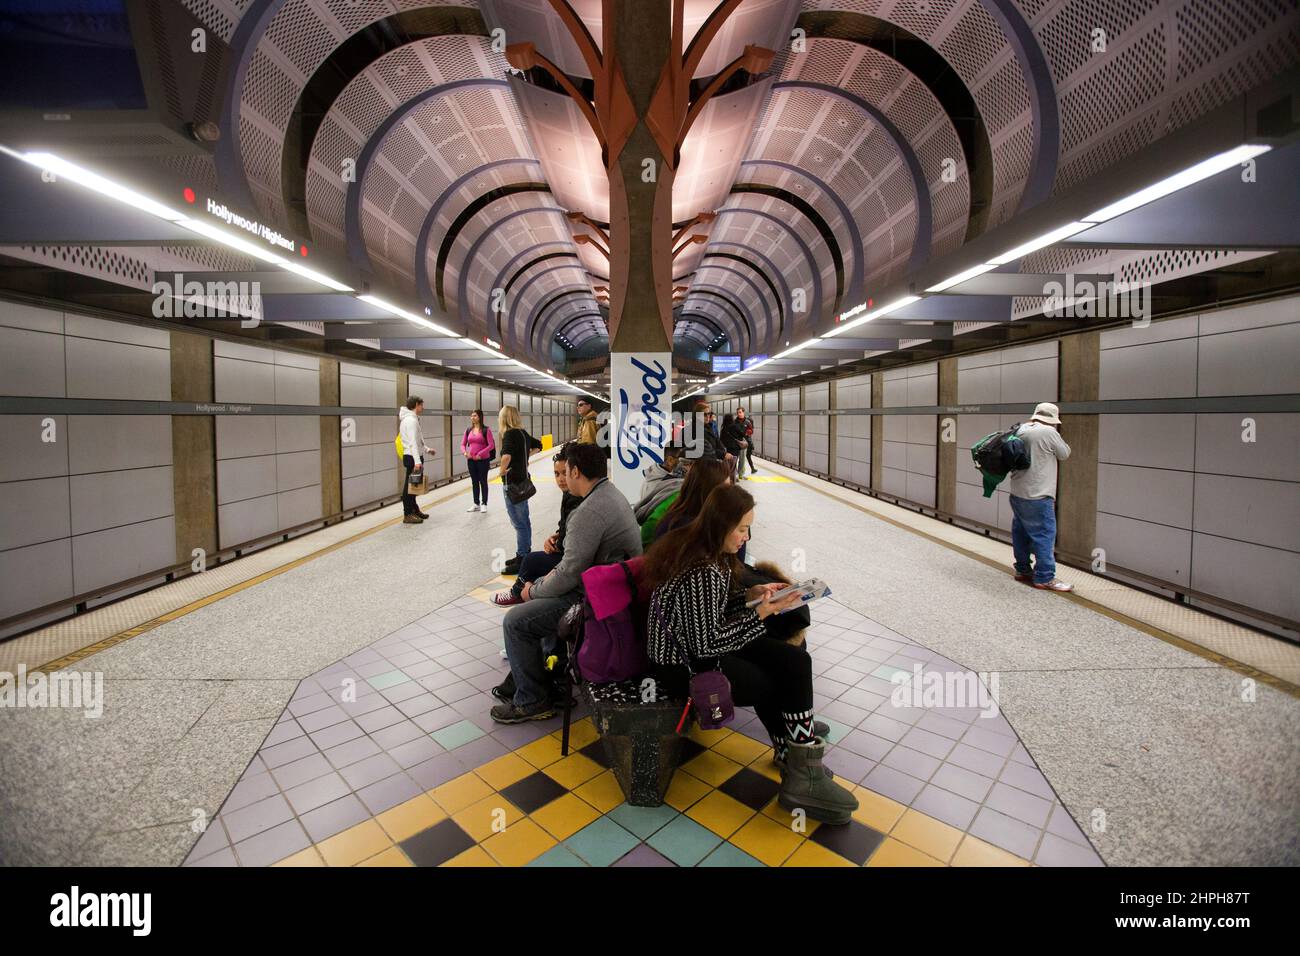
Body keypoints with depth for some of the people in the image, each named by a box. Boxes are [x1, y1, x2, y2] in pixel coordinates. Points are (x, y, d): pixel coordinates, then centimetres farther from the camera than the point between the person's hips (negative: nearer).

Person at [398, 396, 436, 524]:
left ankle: (414, 509, 26)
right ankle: (408, 515, 0)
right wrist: (417, 461, -29)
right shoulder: (411, 420, -16)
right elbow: (412, 442, -24)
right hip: (412, 457, -10)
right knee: (410, 486, -5)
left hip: (414, 457, 10)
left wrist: (427, 449, 30)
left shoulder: (412, 419, 16)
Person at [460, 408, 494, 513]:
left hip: (483, 460, -5)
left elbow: (491, 445, -13)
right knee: (474, 482, 13)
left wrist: (480, 454, -18)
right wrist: (464, 452, -10)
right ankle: (476, 504, 23)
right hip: (471, 460, 5)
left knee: (483, 482, 4)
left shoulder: (486, 430, -8)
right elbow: (463, 444, 10)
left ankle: (484, 504, 13)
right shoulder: (468, 430, 7)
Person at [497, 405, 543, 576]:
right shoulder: (523, 433, 9)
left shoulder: (510, 434, -16)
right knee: (524, 520, 16)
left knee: (519, 523, -3)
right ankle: (525, 554, 27)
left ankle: (522, 559, 3)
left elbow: (506, 455, -34)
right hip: (523, 481, 9)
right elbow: (537, 446, 26)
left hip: (512, 484, -9)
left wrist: (502, 470, -18)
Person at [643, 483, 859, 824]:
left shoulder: (699, 547, -1)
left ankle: (793, 755, 10)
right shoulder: (702, 572, -29)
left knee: (797, 661, -1)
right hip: (684, 665, -8)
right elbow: (706, 644, -24)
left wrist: (751, 593, 0)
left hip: (701, 642, 8)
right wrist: (761, 613, -18)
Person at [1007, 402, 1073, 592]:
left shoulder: (1020, 430, 7)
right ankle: (1045, 578, 2)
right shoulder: (1049, 433, -13)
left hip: (1017, 492, 8)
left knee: (1021, 532, 15)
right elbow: (1064, 454, 0)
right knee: (1044, 535, -1)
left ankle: (1023, 570, 27)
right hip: (1037, 496, -8)